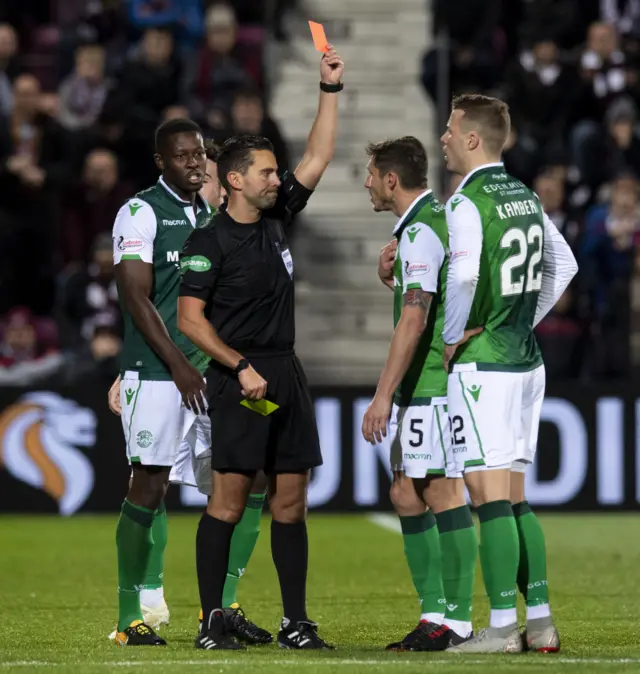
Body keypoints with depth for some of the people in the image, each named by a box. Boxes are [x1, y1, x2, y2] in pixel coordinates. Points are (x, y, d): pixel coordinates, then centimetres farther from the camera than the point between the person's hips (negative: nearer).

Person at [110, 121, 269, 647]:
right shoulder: (142, 213, -6)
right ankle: (135, 614, 2)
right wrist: (179, 366, -17)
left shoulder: (214, 213, 16)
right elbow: (136, 297, -13)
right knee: (149, 487, -6)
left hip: (213, 371, 7)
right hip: (157, 373, -7)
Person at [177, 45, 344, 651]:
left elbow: (317, 157, 17)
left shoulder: (275, 220, 12)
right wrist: (241, 367, -16)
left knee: (290, 502, 4)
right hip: (238, 378, -7)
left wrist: (330, 89, 12)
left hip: (286, 377, 7)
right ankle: (212, 621, -5)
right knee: (229, 499, -9)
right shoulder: (211, 241, -6)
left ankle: (295, 622, 7)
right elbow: (190, 318, -9)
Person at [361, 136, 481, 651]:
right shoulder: (435, 219, 17)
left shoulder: (420, 232, -15)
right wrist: (391, 276, 12)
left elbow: (414, 320, -23)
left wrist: (384, 395, -24)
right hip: (423, 388, 10)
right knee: (406, 494, 11)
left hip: (430, 386, -10)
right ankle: (436, 614, 14)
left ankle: (456, 623, -5)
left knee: (442, 494, -7)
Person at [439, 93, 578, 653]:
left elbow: (464, 276, -28)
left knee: (491, 497, -7)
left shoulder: (468, 203, -14)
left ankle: (503, 626, -8)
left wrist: (451, 339, -14)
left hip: (481, 365, -8)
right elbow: (564, 265, 22)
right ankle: (541, 621, 11)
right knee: (515, 498, 12)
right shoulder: (526, 198, 12)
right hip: (526, 362, 8)